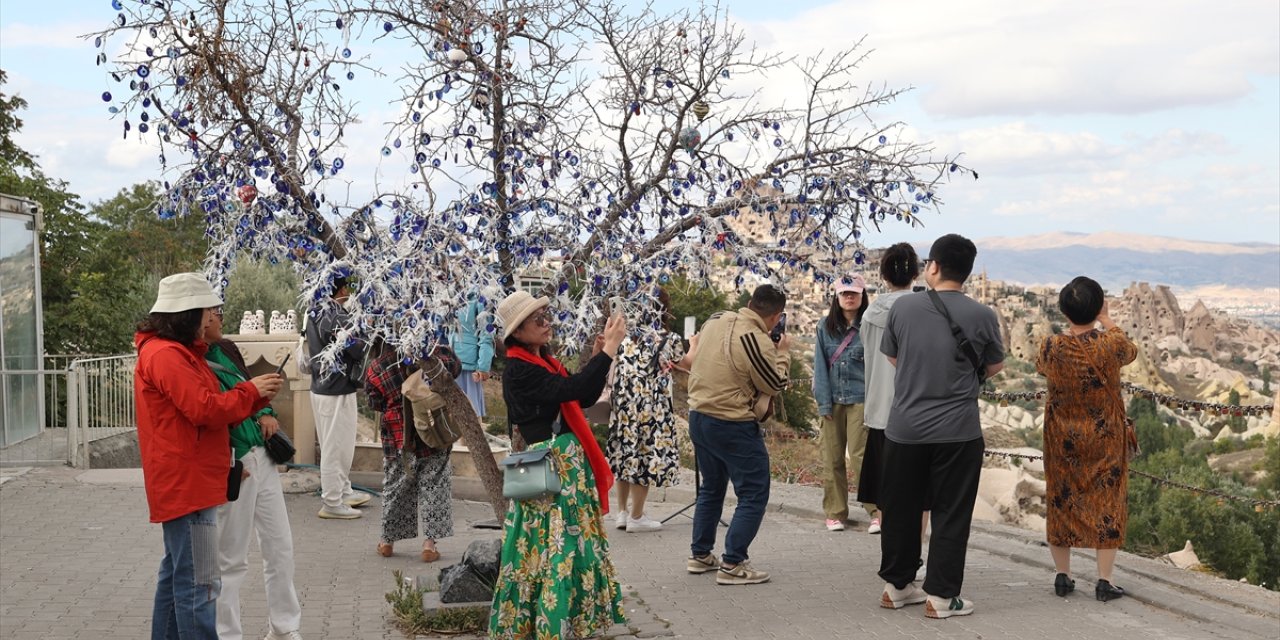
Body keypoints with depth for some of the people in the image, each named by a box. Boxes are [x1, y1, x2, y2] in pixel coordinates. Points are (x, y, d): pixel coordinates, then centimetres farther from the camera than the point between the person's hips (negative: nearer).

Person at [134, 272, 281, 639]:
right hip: (186, 484, -11)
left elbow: (210, 408, 17)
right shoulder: (166, 355, -16)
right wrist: (251, 392, -8)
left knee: (177, 575, 17)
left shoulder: (179, 352, 18)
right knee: (199, 583, -9)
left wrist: (256, 395, 3)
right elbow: (206, 410, -22)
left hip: (184, 484, 11)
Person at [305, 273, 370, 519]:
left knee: (333, 445, 20)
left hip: (321, 387, 9)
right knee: (337, 446, 1)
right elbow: (361, 352, -20)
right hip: (337, 392, -9)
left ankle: (344, 492, 33)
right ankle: (332, 503, 8)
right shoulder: (338, 318, -21)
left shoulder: (315, 315, 5)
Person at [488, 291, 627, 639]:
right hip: (549, 468, -9)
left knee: (573, 542, 14)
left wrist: (601, 350, 3)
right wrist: (610, 347, -21)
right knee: (554, 546, -5)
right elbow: (572, 389, -26)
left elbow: (584, 398, 13)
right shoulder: (519, 370, -16)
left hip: (570, 463, 9)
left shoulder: (545, 361, 12)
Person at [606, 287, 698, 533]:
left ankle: (622, 512, 20)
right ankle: (636, 517, 7)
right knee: (646, 455, 3)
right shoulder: (669, 339, -4)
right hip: (651, 408, -5)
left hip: (624, 405, 5)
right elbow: (687, 364, 16)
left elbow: (613, 372, 8)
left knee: (626, 453, 12)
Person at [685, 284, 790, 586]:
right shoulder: (757, 342, -22)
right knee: (754, 495, 1)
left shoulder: (717, 320, 0)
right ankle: (732, 565, -1)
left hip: (698, 417, 9)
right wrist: (782, 353, 5)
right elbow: (776, 385, -10)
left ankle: (700, 555, 28)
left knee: (711, 488, 22)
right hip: (733, 427, -8)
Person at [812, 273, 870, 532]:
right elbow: (820, 365, 4)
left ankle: (878, 510, -1)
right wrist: (823, 402, -3)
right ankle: (835, 513, 12)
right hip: (833, 401, 3)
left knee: (860, 457, -9)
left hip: (861, 400, -3)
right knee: (832, 459, 4)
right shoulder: (826, 327, 7)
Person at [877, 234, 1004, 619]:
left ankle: (897, 586, 24)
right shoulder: (982, 316, -6)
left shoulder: (903, 307, -3)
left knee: (901, 509, 14)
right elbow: (995, 367, 9)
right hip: (958, 431, -2)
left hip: (904, 427, 2)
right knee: (951, 515, 6)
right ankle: (941, 596, 8)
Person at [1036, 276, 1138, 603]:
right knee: (1107, 501, 8)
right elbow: (1131, 351, 6)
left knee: (1061, 501, 13)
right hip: (1105, 438, -1)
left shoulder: (1051, 347, -14)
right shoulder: (1110, 344, -19)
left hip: (1062, 438, 2)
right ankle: (1104, 581, 8)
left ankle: (1063, 576, 18)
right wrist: (1108, 321, 16)